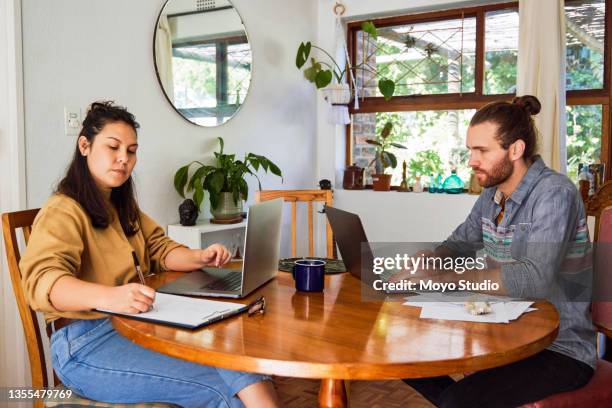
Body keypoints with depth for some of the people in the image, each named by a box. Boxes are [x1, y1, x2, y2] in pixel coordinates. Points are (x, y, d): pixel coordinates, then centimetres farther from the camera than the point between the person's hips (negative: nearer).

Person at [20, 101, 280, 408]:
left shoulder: (123, 207, 21)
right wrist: (107, 296, -44)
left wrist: (200, 258, -2)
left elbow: (160, 249, 21)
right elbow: (42, 281, -23)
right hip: (85, 344, -7)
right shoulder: (62, 212, -7)